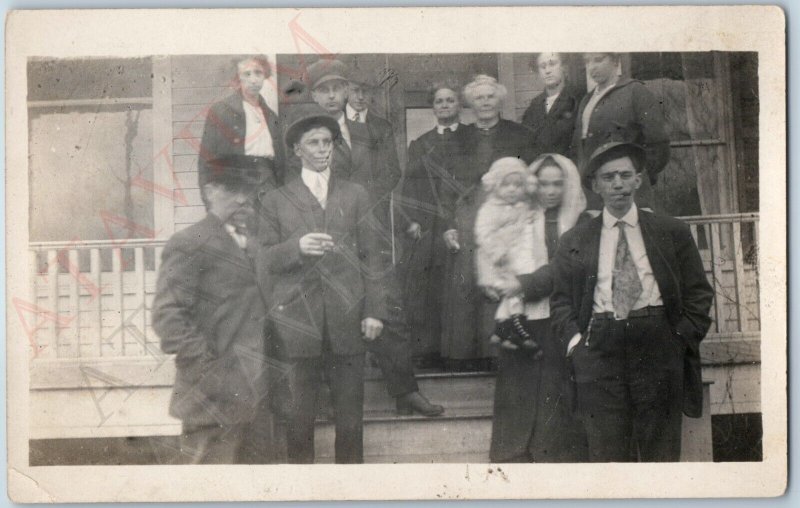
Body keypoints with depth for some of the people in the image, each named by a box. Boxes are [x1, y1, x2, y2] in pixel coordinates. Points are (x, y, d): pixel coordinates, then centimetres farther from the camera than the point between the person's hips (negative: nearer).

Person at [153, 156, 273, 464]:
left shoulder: (253, 245, 18)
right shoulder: (189, 245, -8)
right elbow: (168, 317, -15)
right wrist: (207, 368, -18)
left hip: (256, 393, 8)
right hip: (217, 393, -8)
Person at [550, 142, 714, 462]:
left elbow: (698, 292, 10)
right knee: (607, 454, -2)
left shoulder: (673, 233, 10)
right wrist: (574, 339, -2)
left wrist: (684, 337, -2)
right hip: (599, 349, 0)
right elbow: (561, 301, 13)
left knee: (661, 452, 0)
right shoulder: (574, 242, 11)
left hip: (658, 348, 0)